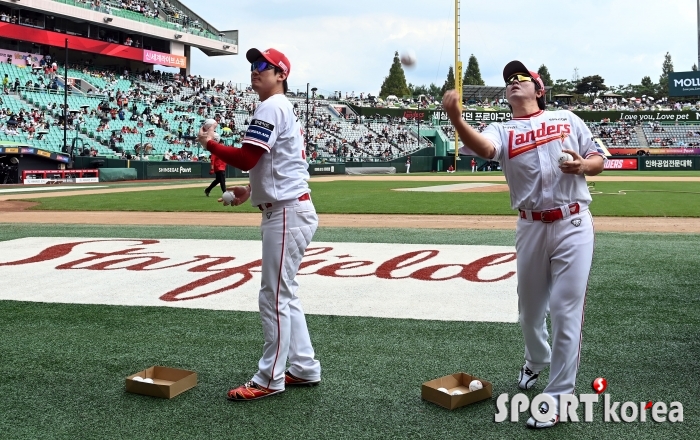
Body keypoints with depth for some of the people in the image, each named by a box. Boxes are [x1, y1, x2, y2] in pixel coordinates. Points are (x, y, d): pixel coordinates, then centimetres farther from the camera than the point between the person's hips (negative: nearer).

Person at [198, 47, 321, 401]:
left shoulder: (271, 107, -12)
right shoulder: (284, 108, 20)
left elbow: (246, 159, -21)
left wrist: (210, 143, -6)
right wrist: (252, 191, 15)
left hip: (286, 213, -11)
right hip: (289, 210, 11)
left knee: (274, 296, -5)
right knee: (284, 294, 16)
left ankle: (270, 379, 3)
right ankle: (304, 368, 23)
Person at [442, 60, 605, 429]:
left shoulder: (567, 119, 8)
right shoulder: (502, 131, 3)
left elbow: (598, 160, 11)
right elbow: (482, 148, -22)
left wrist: (582, 166, -14)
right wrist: (456, 119, -43)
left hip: (573, 225, -2)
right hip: (531, 228, 2)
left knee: (565, 310, -3)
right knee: (530, 307, 16)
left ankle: (557, 396, 6)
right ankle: (536, 360, 46)